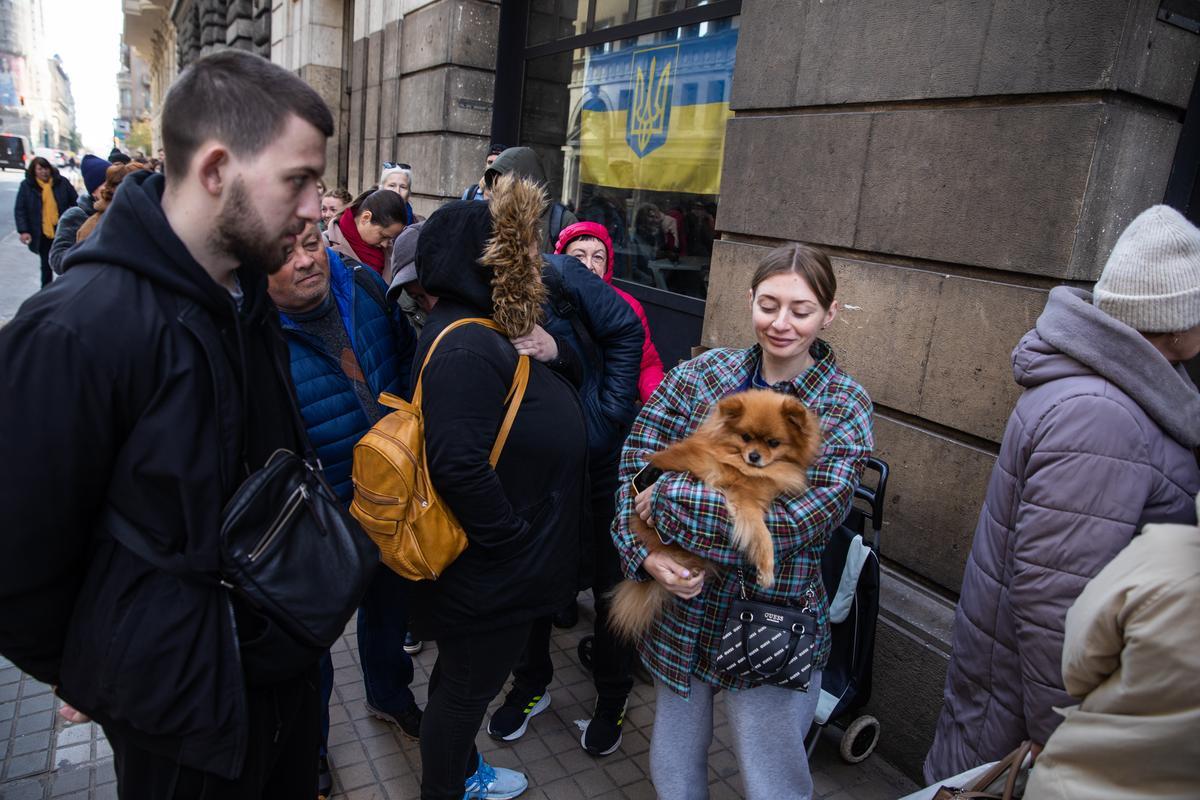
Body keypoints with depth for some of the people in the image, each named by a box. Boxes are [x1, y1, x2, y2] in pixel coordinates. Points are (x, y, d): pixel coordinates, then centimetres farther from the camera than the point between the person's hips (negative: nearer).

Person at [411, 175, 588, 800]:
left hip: (492, 566, 10)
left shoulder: (476, 331, 5)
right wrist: (514, 540, -26)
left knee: (464, 674, 28)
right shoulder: (466, 348, -28)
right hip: (492, 573, -10)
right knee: (466, 685, 13)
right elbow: (457, 464, -34)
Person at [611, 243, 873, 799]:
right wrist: (646, 554, -22)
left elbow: (796, 520, -22)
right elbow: (635, 468, -5)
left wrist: (668, 501, -21)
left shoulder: (845, 408, -10)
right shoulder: (699, 375, -4)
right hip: (681, 610, 3)